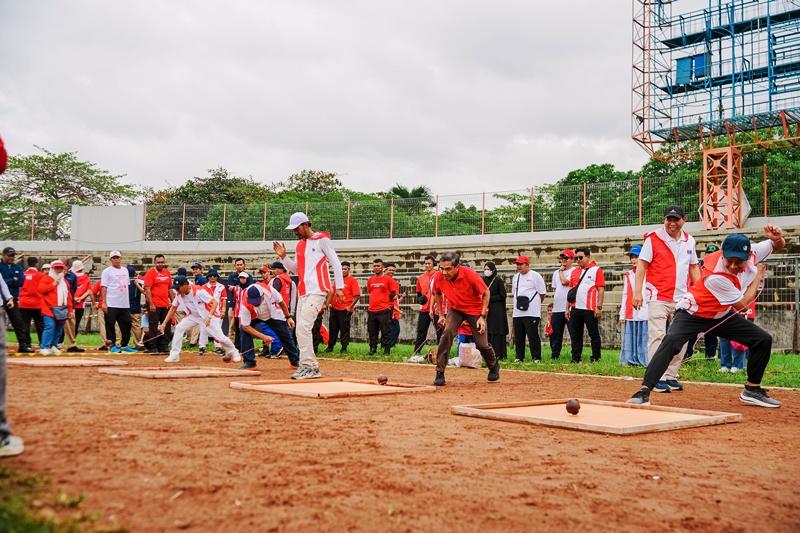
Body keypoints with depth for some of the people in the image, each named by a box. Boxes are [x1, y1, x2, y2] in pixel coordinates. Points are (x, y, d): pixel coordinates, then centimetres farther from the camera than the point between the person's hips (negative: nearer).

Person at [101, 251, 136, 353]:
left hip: (125, 304, 6)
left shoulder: (125, 270, 16)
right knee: (110, 325, -2)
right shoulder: (107, 271, -2)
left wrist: (128, 302, 14)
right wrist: (104, 303, -14)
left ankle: (124, 345, 18)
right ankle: (112, 345, 6)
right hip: (111, 305, -6)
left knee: (126, 325, 8)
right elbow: (104, 287, -7)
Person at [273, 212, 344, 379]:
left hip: (317, 291, -8)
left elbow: (335, 263, -5)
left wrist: (339, 287, -12)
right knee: (300, 330, 6)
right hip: (303, 293, 8)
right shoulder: (299, 245, 18)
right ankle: (307, 366, 12)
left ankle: (310, 366, -16)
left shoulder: (322, 240, -3)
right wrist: (283, 256, 8)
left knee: (303, 326, -18)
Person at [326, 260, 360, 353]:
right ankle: (330, 346, 19)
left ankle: (344, 348, 6)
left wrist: (350, 306, -16)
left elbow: (357, 295, -12)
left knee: (344, 329, -2)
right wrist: (330, 303, 13)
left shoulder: (352, 280, -5)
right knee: (332, 328, 11)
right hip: (334, 308, 7)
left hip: (345, 310, -7)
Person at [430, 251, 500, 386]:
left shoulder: (470, 275, -31)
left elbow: (486, 293, -15)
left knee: (481, 344, 0)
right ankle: (439, 373, -18)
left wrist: (483, 317, -18)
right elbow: (437, 294, 3)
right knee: (447, 333, -24)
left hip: (475, 310, -2)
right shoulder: (439, 277, -21)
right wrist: (441, 315, 2)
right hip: (454, 309, 2)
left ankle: (494, 366, 35)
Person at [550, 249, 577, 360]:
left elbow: (564, 282, -17)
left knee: (574, 334, -4)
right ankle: (554, 356, 16)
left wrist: (561, 271, -1)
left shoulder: (574, 271, -3)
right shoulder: (556, 273, 19)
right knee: (555, 334, 9)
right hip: (557, 309, 7)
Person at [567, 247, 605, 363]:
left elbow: (601, 290, -7)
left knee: (594, 334, 1)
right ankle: (576, 359, 13)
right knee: (575, 335, 7)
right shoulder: (575, 272, 16)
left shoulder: (596, 270, -2)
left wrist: (599, 307, -14)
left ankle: (596, 359, 7)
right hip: (575, 309, 6)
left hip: (590, 309, -6)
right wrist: (568, 307, 14)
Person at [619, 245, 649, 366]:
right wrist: (622, 314, 12)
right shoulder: (628, 275, 17)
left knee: (644, 337, -5)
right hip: (630, 313, 4)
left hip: (645, 312, -4)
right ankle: (630, 360, 8)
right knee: (630, 337, 3)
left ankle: (645, 361, -1)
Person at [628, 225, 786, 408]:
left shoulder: (752, 253, -17)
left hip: (721, 315, 7)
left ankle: (752, 390, 17)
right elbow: (741, 305, -22)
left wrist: (776, 237, -22)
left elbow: (778, 246, 3)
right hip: (692, 313, -7)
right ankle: (644, 391, -36)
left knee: (763, 340, 2)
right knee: (672, 341, -33)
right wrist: (758, 276, -13)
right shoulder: (715, 276, -35)